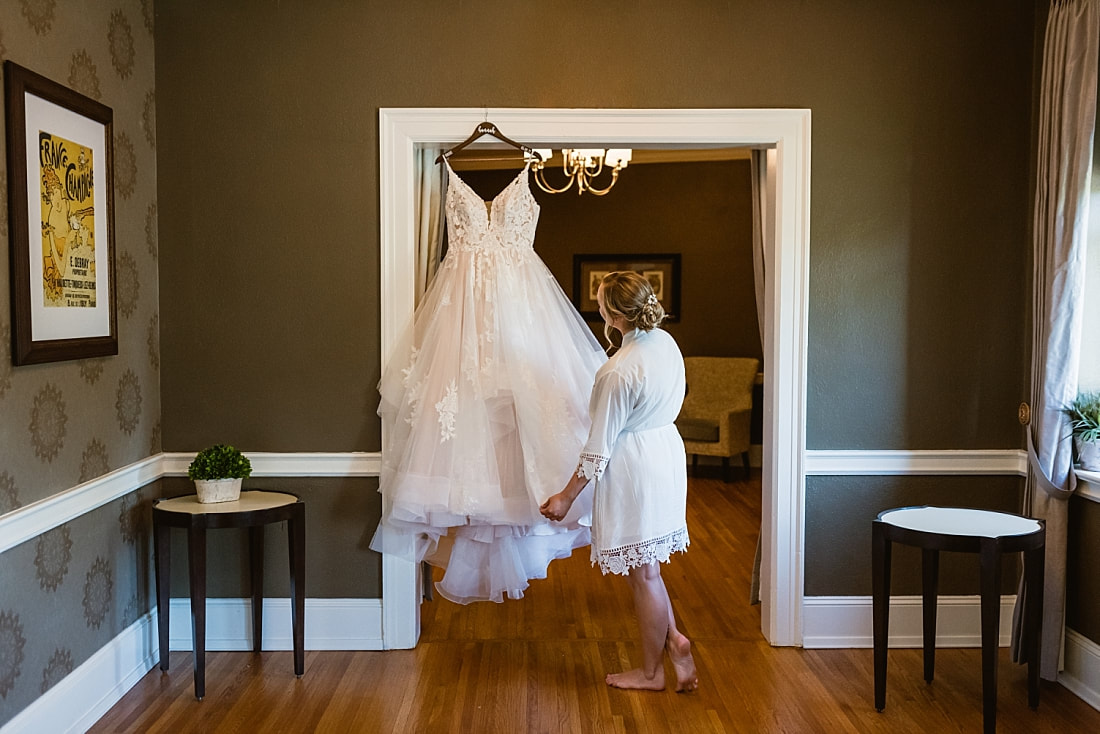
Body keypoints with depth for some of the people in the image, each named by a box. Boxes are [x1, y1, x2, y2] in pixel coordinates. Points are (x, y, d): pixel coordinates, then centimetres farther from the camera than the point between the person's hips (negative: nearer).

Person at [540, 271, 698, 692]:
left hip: (634, 468, -9)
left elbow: (600, 447, -19)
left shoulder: (619, 372, -26)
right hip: (668, 452, 9)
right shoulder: (666, 342, 0)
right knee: (644, 564, 23)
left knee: (643, 573, 6)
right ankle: (673, 639, 20)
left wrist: (566, 497, -10)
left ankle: (651, 672, 22)